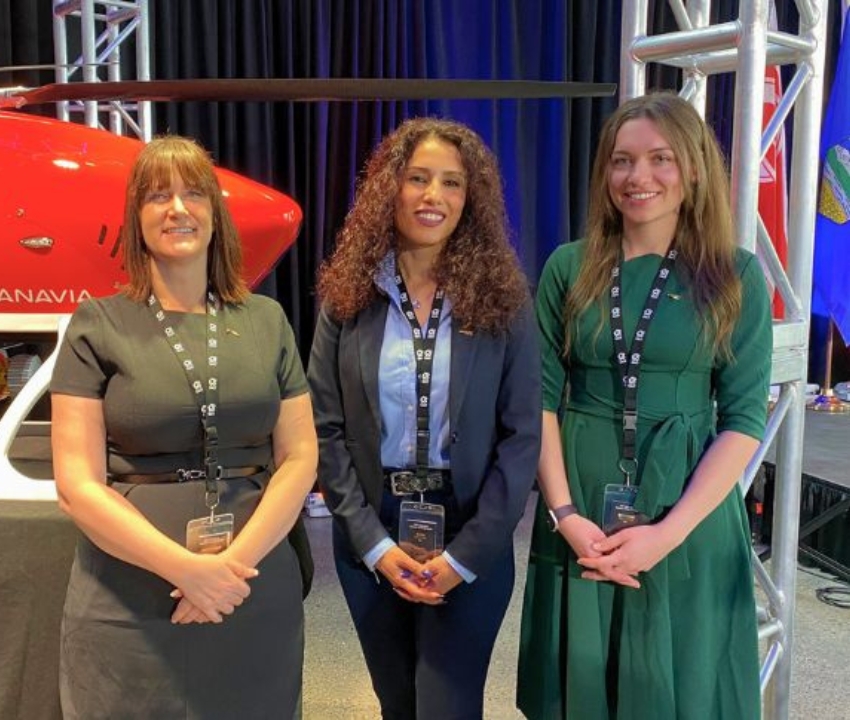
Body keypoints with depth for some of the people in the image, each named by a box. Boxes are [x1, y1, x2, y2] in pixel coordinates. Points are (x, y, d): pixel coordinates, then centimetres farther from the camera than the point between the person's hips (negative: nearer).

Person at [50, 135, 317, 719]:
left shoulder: (266, 320, 5)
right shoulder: (99, 326, -2)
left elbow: (301, 456, 2)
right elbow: (77, 484, -7)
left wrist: (237, 559, -11)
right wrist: (188, 568, -16)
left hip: (258, 595, 3)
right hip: (131, 603, -2)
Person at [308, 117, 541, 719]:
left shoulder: (503, 298, -6)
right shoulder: (349, 296, -3)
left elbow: (522, 435, -7)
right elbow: (326, 429, -3)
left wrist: (466, 554, -12)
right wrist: (373, 542, -10)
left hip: (469, 541, -2)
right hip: (370, 537, 2)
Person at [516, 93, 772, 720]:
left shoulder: (737, 276, -3)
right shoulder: (569, 268, 1)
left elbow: (743, 420, -6)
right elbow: (542, 397, -1)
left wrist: (669, 532, -15)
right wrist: (564, 513, -11)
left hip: (690, 516, -1)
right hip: (580, 512, 1)